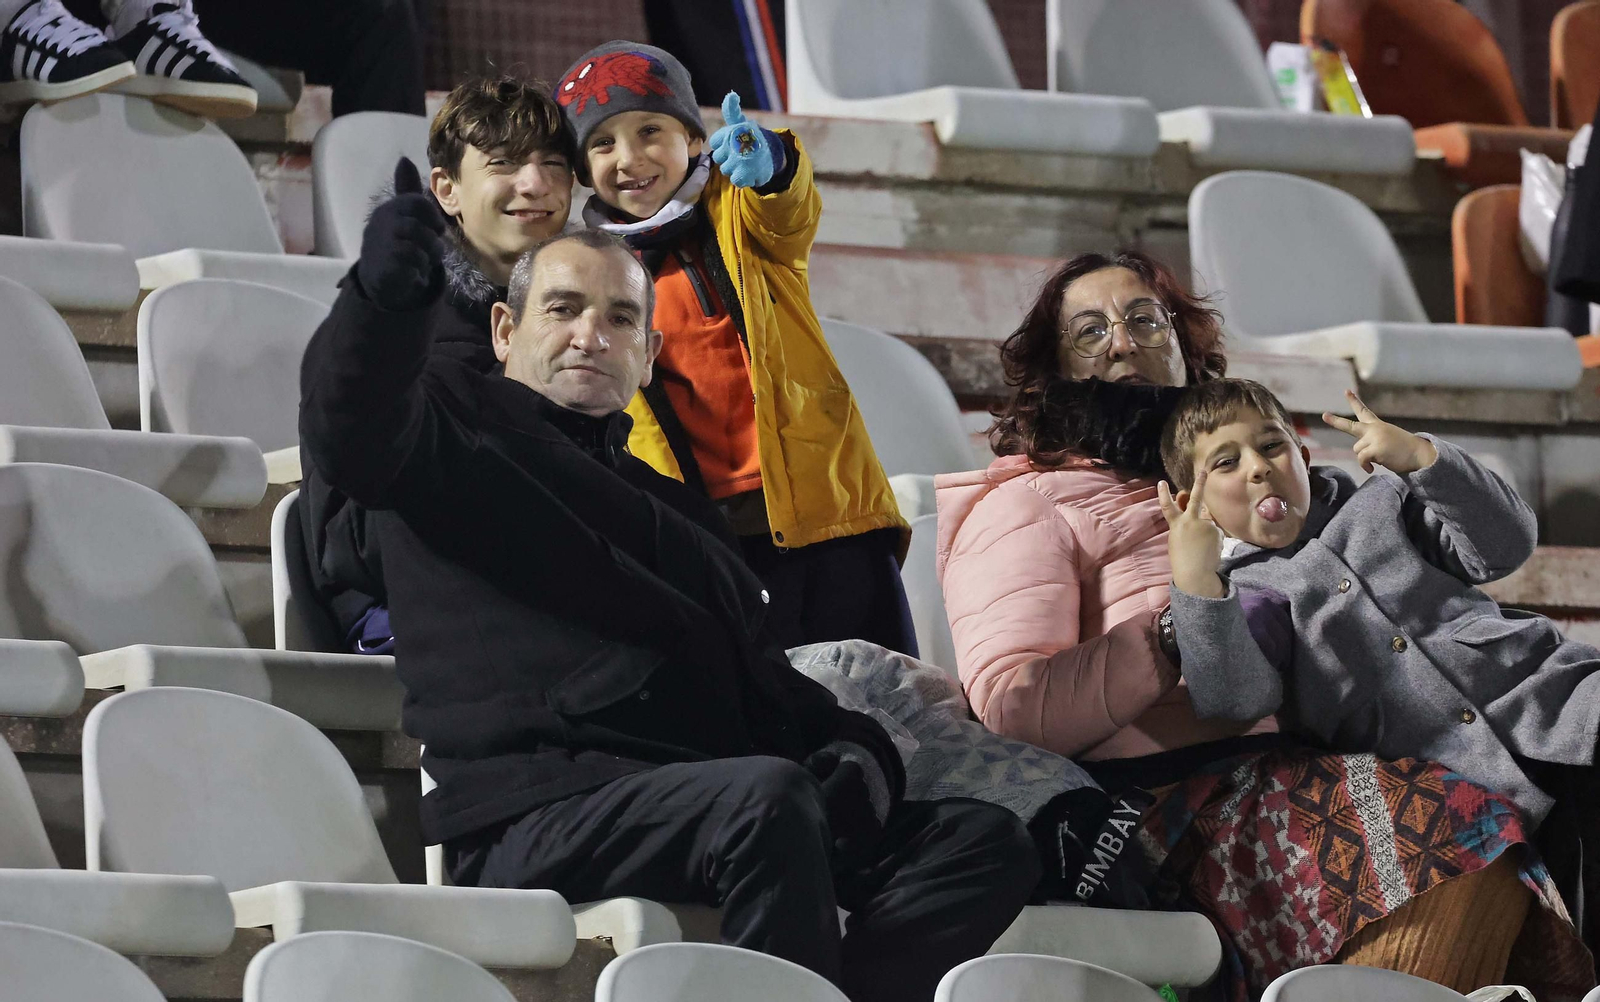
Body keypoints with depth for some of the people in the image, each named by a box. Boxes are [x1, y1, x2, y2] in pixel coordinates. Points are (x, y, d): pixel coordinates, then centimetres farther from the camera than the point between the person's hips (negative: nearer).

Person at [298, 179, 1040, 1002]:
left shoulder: (675, 508, 35)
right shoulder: (459, 423, 15)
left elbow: (768, 684, 30)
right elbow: (352, 436, -10)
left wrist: (856, 753, 5)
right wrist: (386, 293, -32)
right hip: (539, 808, -7)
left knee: (983, 839, -11)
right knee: (768, 796, -36)